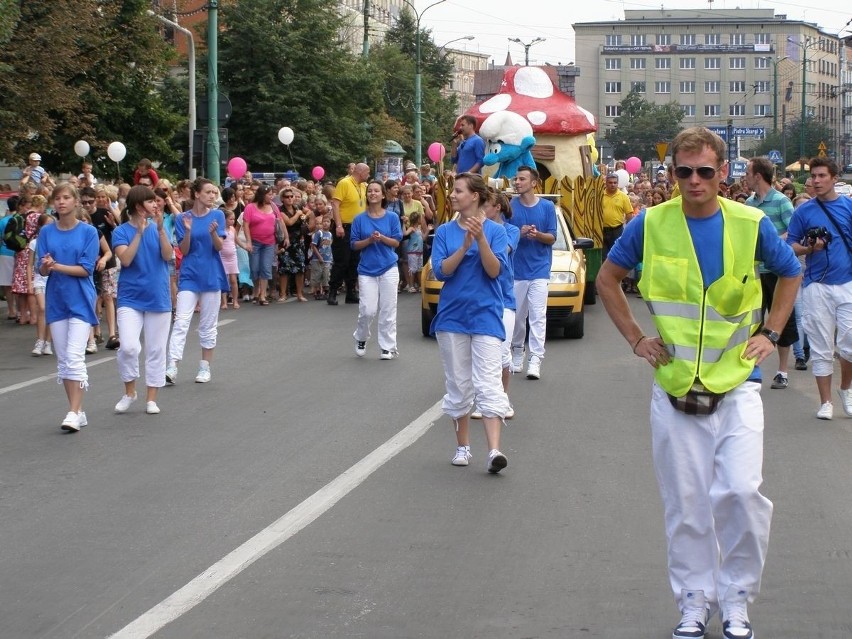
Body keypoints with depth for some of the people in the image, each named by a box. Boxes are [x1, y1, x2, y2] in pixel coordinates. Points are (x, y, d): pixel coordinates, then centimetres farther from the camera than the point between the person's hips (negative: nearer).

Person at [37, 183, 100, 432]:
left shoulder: (88, 232, -5)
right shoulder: (47, 232, 4)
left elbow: (86, 269, -10)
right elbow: (42, 270, 1)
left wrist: (57, 266, -21)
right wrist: (46, 266, -21)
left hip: (80, 301, -4)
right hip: (56, 300, 4)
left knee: (74, 357, -13)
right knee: (63, 359, 7)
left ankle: (74, 413, -14)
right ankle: (78, 410, 16)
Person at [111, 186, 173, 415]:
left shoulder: (158, 228, 4)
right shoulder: (122, 232, -4)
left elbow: (168, 255, -9)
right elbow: (125, 259, -17)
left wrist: (160, 228, -20)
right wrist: (139, 233, -22)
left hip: (158, 297, 3)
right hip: (130, 298, -3)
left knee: (156, 350, 6)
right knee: (128, 347, -16)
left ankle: (151, 398, 18)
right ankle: (129, 391, 7)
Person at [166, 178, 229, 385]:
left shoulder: (217, 216, 0)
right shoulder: (183, 218, -1)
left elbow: (219, 246, -5)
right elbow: (184, 250, -4)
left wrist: (213, 233, -25)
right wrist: (188, 230, -20)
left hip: (211, 275, 1)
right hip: (189, 275, -1)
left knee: (208, 325, 8)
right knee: (181, 321, -11)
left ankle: (205, 367, 18)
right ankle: (172, 367, -17)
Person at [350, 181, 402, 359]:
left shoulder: (392, 217, 2)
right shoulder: (360, 219, 2)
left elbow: (397, 242, 1)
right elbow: (355, 245, 3)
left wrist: (382, 238, -17)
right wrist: (369, 240, -15)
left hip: (388, 268, 0)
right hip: (367, 269, 0)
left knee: (388, 310, 1)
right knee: (368, 310, -5)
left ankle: (387, 347, 9)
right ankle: (361, 338, 22)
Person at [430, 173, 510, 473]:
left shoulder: (495, 230, -1)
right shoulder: (445, 232, 5)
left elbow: (495, 270, -11)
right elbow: (441, 271, -6)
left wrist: (481, 239, -22)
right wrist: (465, 246, -19)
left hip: (486, 315, -3)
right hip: (452, 314, 3)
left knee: (488, 384, -12)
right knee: (458, 385, 9)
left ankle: (494, 451, -21)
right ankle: (462, 446, 20)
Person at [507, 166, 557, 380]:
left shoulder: (547, 207, 2)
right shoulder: (510, 207, 4)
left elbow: (552, 238, 3)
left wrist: (537, 234, -18)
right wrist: (520, 234, -16)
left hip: (539, 270, -2)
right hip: (516, 270, 2)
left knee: (538, 316, -9)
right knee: (517, 316, 8)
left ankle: (535, 360, -13)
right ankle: (517, 355, 22)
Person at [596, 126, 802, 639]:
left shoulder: (751, 224, -2)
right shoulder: (652, 225, -2)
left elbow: (791, 274, 16)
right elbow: (608, 278, 13)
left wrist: (770, 333, 7)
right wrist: (635, 337, 6)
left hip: (737, 384, -1)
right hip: (675, 388, 1)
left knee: (743, 492, -12)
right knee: (686, 504, 5)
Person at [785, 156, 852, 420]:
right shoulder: (804, 211, 4)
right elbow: (790, 245, 6)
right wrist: (809, 248, -13)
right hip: (817, 286, 0)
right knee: (821, 347, 3)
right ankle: (825, 401, 12)